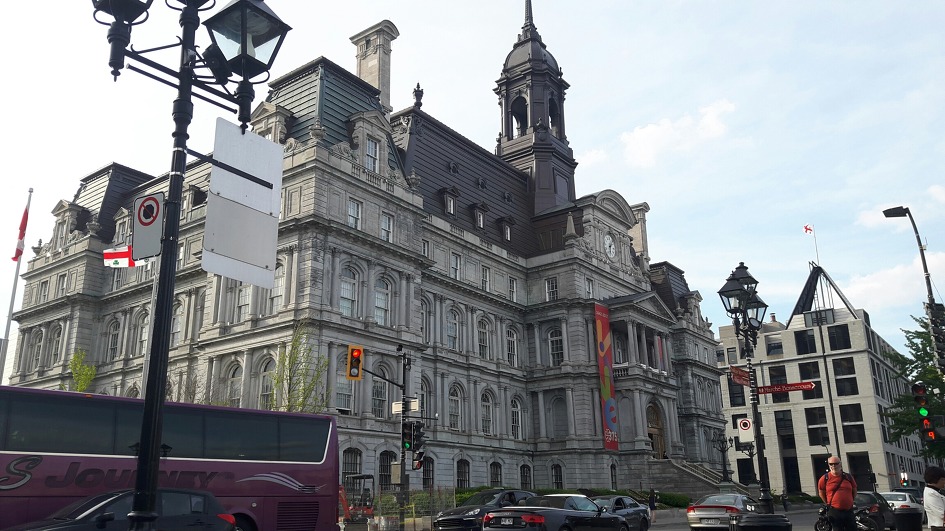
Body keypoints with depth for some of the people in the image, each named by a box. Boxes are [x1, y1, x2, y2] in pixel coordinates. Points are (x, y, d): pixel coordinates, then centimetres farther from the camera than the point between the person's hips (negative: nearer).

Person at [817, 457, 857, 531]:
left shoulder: (848, 477, 5)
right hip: (834, 511, -3)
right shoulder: (825, 478, -3)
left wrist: (849, 501, 14)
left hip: (849, 511, 3)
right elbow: (821, 492, 9)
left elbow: (854, 491, 19)